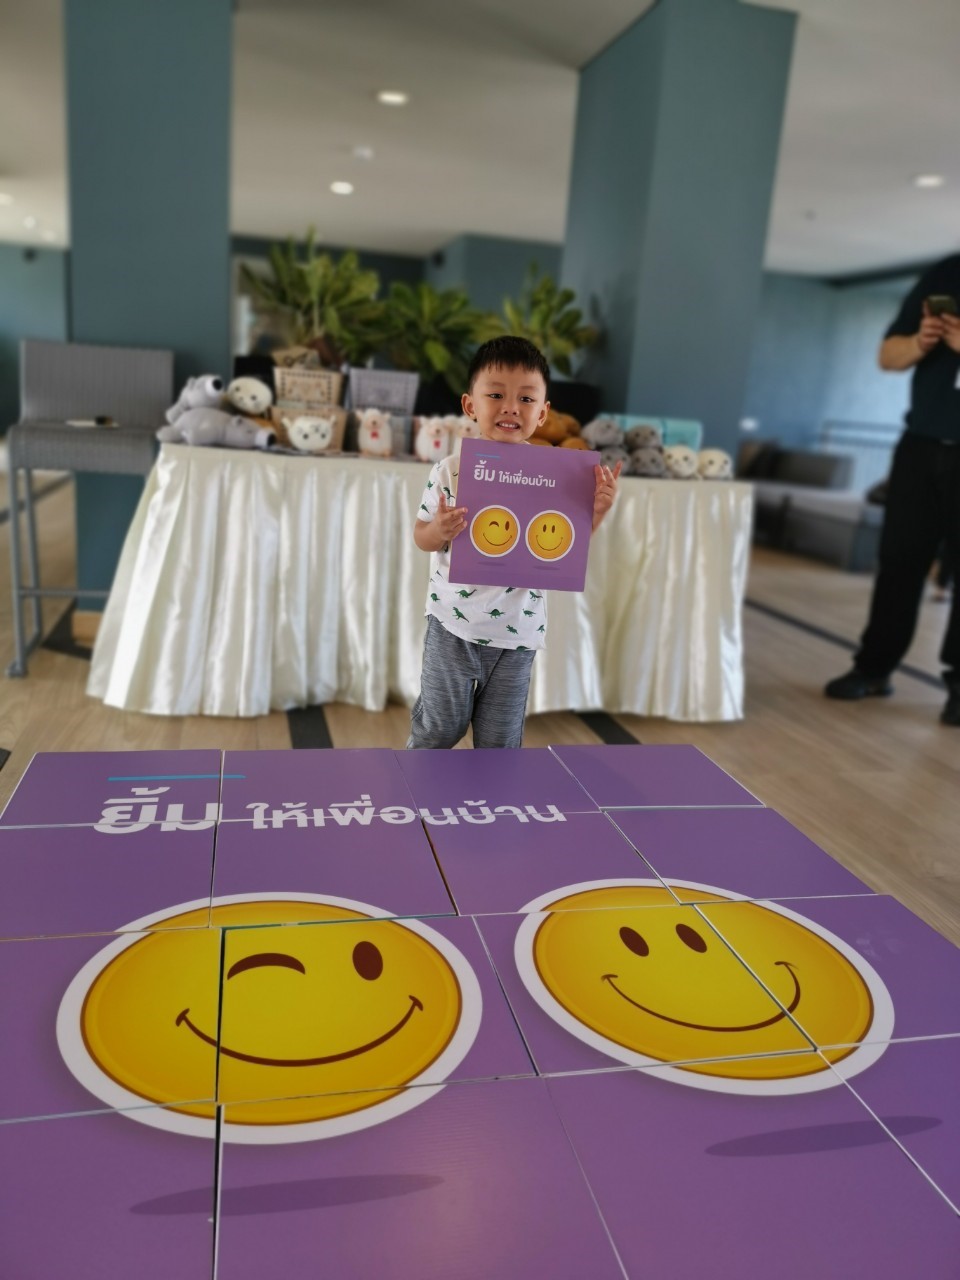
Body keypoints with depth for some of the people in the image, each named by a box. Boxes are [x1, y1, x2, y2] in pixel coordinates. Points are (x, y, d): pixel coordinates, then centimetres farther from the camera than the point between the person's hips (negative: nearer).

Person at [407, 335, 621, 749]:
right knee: (438, 728, 13)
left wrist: (595, 512, -17)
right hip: (453, 625, 0)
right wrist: (439, 531, -22)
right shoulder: (450, 471, -8)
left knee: (500, 739, 15)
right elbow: (421, 535, 0)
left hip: (517, 632, 1)